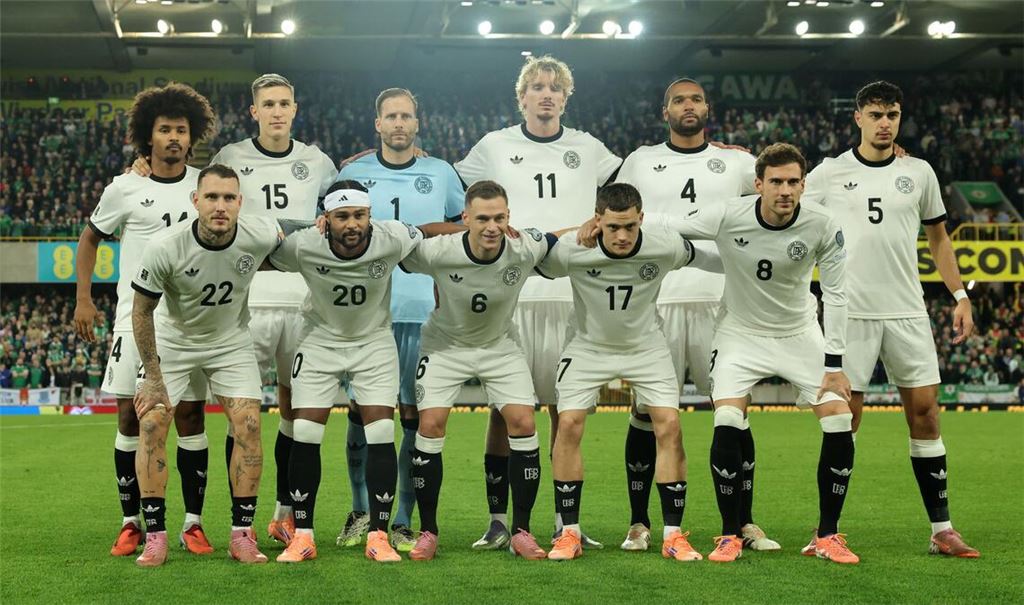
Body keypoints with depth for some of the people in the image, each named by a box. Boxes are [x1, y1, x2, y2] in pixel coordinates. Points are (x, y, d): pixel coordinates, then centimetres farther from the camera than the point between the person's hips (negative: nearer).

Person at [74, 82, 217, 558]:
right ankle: (131, 522, 10)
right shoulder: (124, 189, 0)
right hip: (136, 317, 0)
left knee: (190, 415, 0)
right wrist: (83, 298, 5)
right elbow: (90, 238, 12)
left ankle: (193, 522, 6)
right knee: (131, 415, 0)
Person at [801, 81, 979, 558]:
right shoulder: (830, 173, 1)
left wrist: (960, 296, 10)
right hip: (850, 312, -2)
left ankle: (941, 529, 9)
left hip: (907, 312, 3)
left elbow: (938, 237, 17)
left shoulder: (919, 173, 8)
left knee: (925, 412, 2)